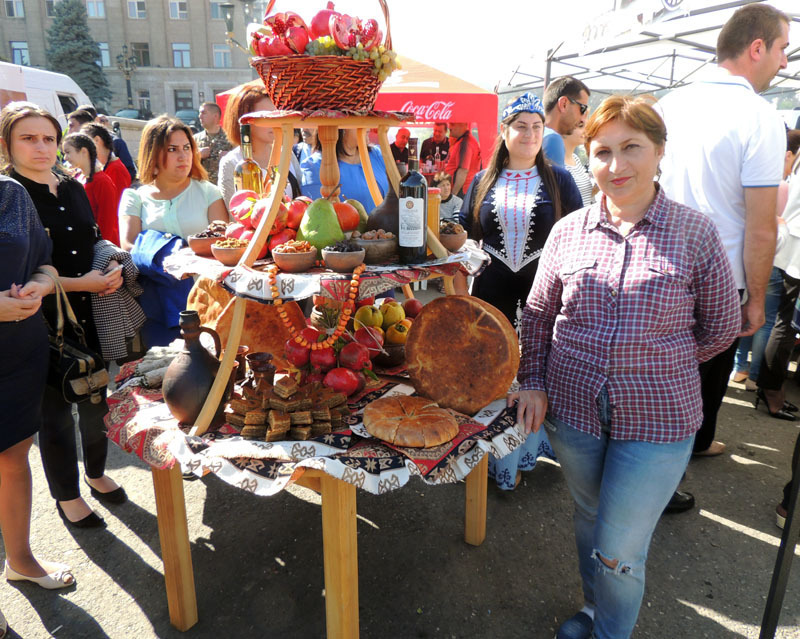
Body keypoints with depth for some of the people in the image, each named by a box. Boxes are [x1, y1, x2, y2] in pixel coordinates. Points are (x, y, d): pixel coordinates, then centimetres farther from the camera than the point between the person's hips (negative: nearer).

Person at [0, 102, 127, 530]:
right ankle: (66, 496, 29)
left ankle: (96, 473, 39)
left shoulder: (73, 189, 9)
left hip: (91, 316, 5)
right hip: (45, 323, -5)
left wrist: (113, 267, -2)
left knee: (95, 398, 16)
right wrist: (77, 283, -18)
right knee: (56, 410, 9)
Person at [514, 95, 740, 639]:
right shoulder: (568, 231, -1)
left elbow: (721, 327, 1)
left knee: (618, 549, 4)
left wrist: (654, 364, 2)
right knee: (589, 518, 23)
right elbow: (538, 313, 6)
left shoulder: (696, 234, -8)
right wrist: (533, 382, -1)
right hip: (571, 408, 3)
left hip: (657, 420, -3)